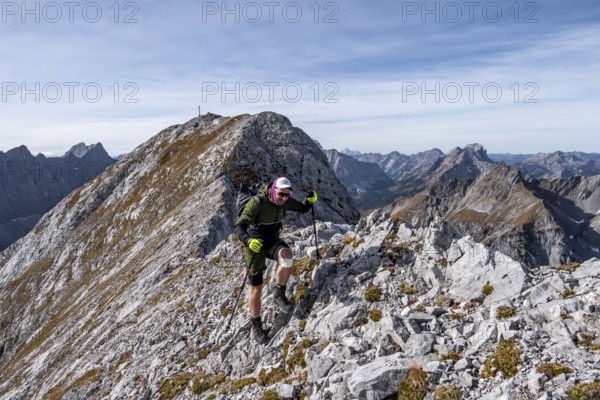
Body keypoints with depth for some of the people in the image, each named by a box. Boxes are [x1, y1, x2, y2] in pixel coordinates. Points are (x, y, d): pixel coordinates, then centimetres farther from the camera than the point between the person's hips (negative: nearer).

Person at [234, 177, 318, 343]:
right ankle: (256, 325, 26)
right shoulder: (257, 203, -29)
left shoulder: (284, 201, -12)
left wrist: (310, 200, -18)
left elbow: (303, 208, 5)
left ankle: (280, 295, -9)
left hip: (273, 240, 4)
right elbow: (238, 228, -35)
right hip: (255, 245, -4)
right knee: (256, 288, 2)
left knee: (286, 255, -32)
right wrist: (249, 240, -56)